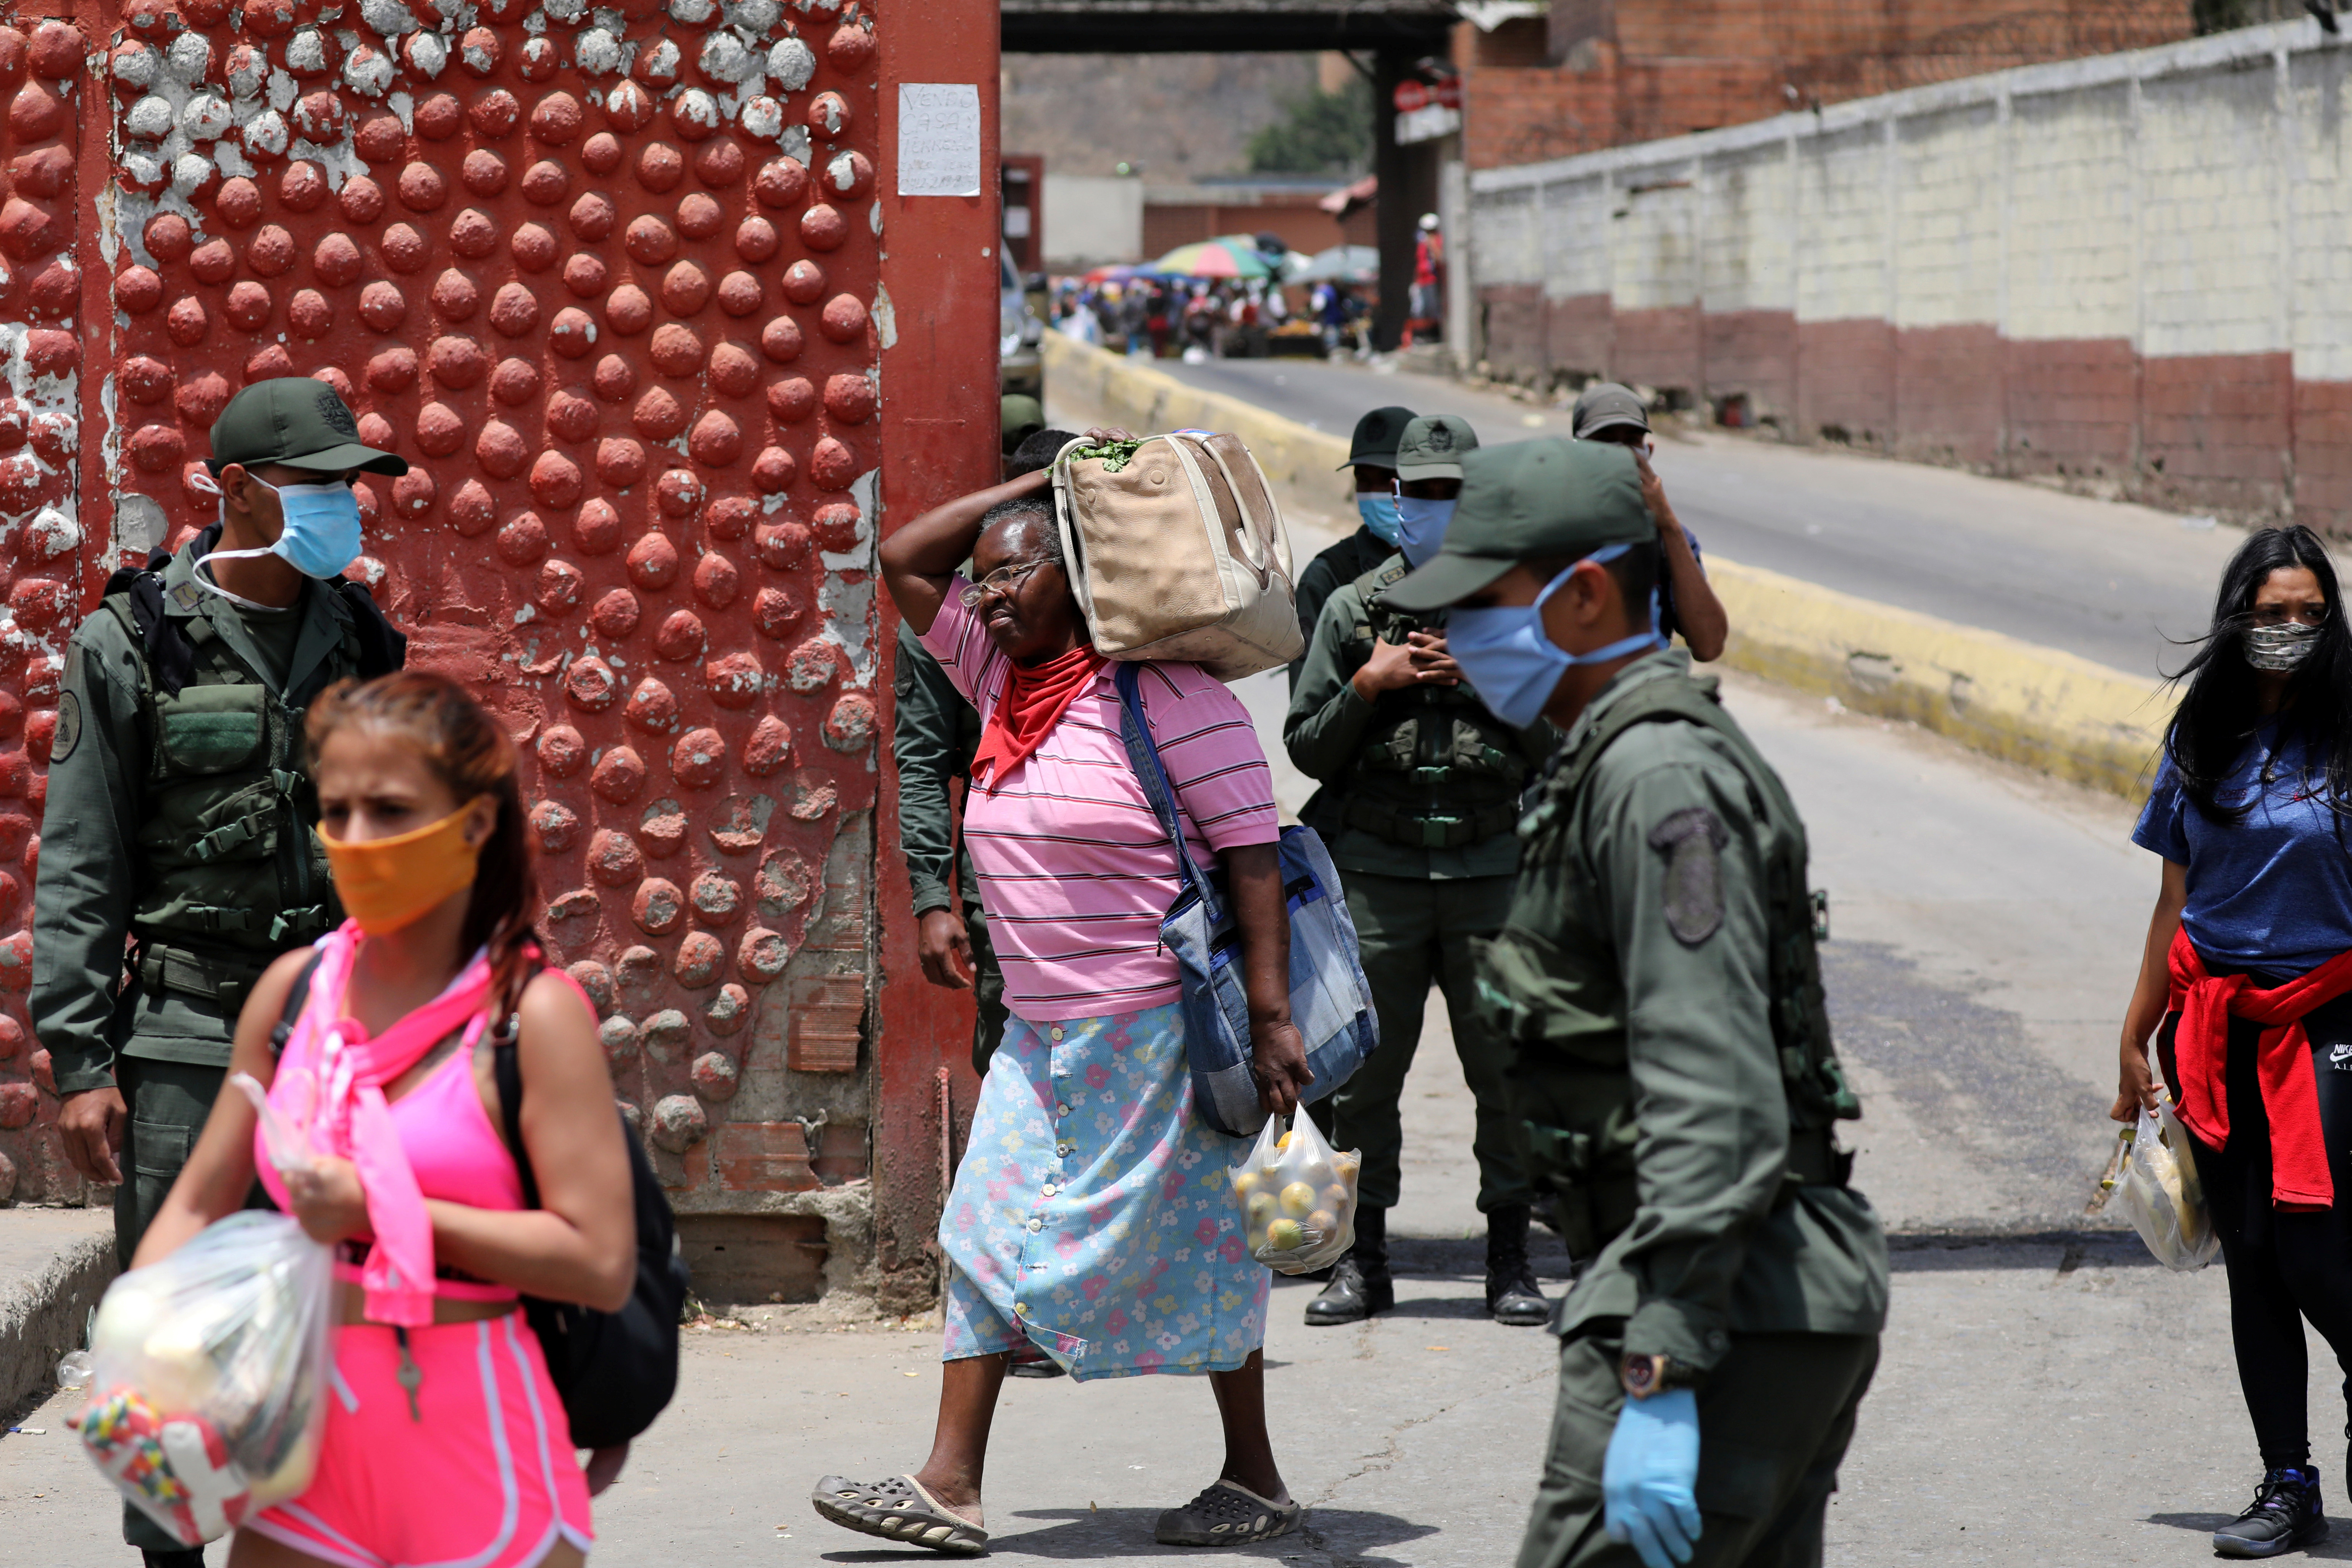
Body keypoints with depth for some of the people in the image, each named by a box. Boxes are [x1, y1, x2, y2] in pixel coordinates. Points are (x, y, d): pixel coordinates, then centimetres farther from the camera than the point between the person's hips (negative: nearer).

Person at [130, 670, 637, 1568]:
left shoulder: (533, 1014, -8)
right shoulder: (295, 990, 7)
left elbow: (601, 1264, -15)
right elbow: (200, 1205, 14)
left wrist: (381, 1209, -15)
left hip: (476, 1444, -4)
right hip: (310, 1425, 4)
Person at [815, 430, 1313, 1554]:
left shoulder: (1168, 696, -13)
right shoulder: (1001, 677, 10)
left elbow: (1253, 854, -15)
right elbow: (904, 560, 17)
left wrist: (1272, 1017, -21)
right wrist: (1046, 483, 9)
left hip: (1161, 1031, -8)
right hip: (1041, 1033, 8)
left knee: (1198, 1248, 2)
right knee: (987, 1237, 1)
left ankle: (1256, 1481, 13)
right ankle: (950, 1487, 0)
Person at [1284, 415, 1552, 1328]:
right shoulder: (1353, 609, 7)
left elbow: (1568, 744, 3)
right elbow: (1304, 746, 8)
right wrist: (1369, 686, -8)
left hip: (1495, 868, 0)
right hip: (1377, 868, 0)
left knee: (1508, 1066, 1)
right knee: (1363, 1067, 2)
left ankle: (1510, 1260, 10)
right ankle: (1362, 1260, 12)